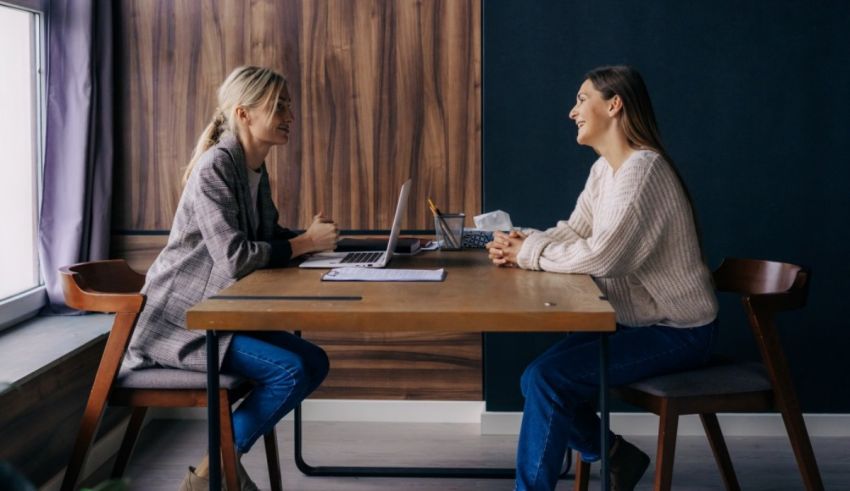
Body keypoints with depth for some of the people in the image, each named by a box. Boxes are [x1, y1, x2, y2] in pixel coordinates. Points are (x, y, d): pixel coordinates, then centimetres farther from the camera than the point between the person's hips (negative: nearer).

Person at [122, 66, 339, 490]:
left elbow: (266, 236, 15)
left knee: (313, 362, 0)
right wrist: (305, 243, -17)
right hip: (180, 319, -9)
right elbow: (234, 257, -27)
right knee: (291, 371, -20)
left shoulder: (255, 169, 9)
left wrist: (311, 237, -4)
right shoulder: (215, 167, -19)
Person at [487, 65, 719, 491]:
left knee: (546, 379, -18)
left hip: (676, 332, -9)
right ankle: (615, 456, 18)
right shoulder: (604, 169, 9)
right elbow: (572, 231, 9)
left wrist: (528, 254, -18)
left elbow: (601, 256, -29)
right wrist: (523, 242, -10)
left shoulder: (642, 169, -22)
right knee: (541, 369, 2)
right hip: (639, 320, 9)